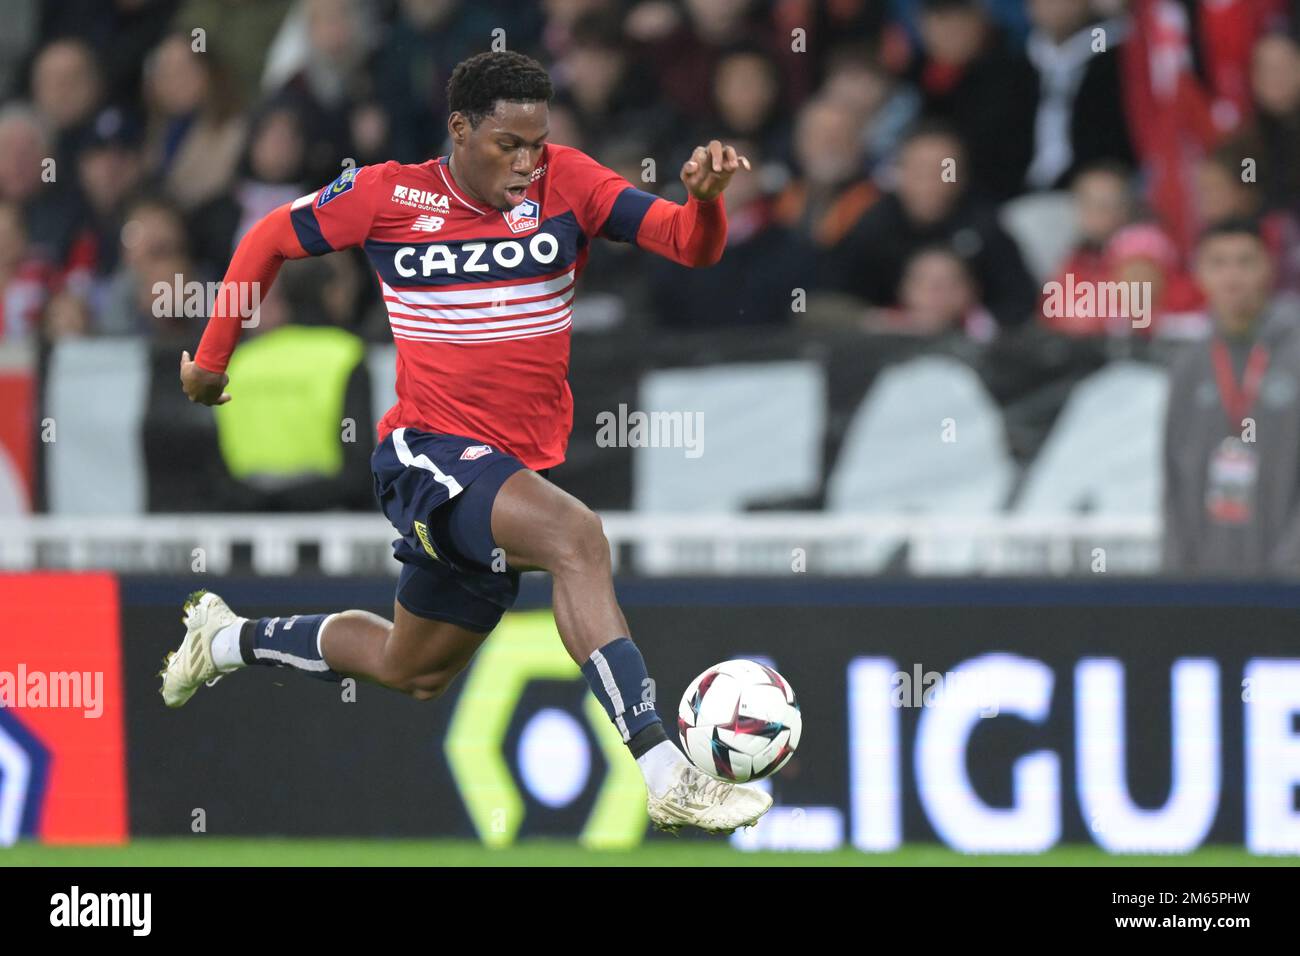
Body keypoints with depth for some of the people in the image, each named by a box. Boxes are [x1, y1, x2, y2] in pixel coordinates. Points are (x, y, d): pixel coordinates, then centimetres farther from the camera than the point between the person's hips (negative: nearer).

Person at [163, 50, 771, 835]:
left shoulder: (566, 182, -3)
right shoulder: (388, 197, -6)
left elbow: (690, 243, -12)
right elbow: (271, 241, 10)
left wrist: (705, 199, -35)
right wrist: (213, 358, 13)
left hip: (522, 465, 5)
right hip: (429, 451, -5)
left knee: (416, 673, 20)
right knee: (575, 535, -33)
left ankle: (229, 640, 46)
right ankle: (665, 775, -40)